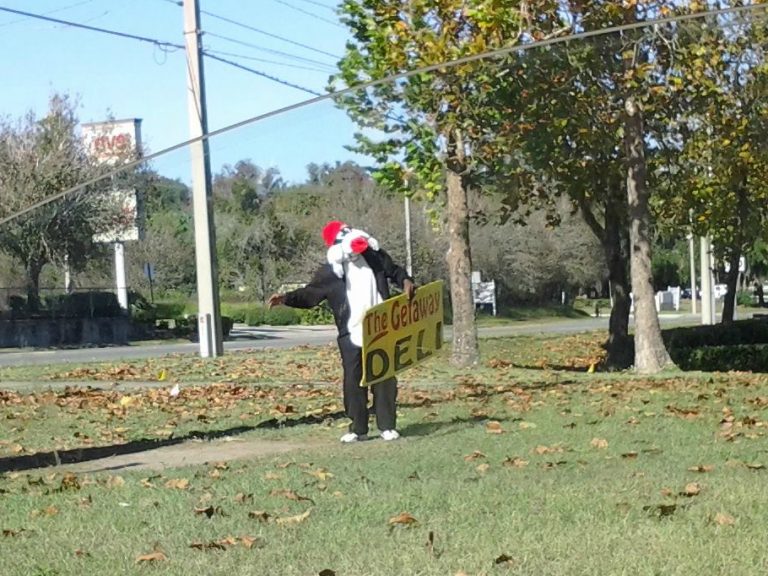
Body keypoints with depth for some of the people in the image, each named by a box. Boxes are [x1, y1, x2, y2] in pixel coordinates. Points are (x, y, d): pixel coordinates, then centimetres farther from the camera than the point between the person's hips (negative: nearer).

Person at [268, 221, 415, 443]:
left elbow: (394, 271, 19)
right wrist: (286, 298, -16)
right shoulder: (329, 271, -1)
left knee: (385, 379, 4)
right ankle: (358, 428, 10)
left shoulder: (375, 256, 5)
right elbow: (310, 294, -2)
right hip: (351, 336, -1)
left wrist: (406, 281, -1)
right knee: (354, 382, 1)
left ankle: (387, 426, 12)